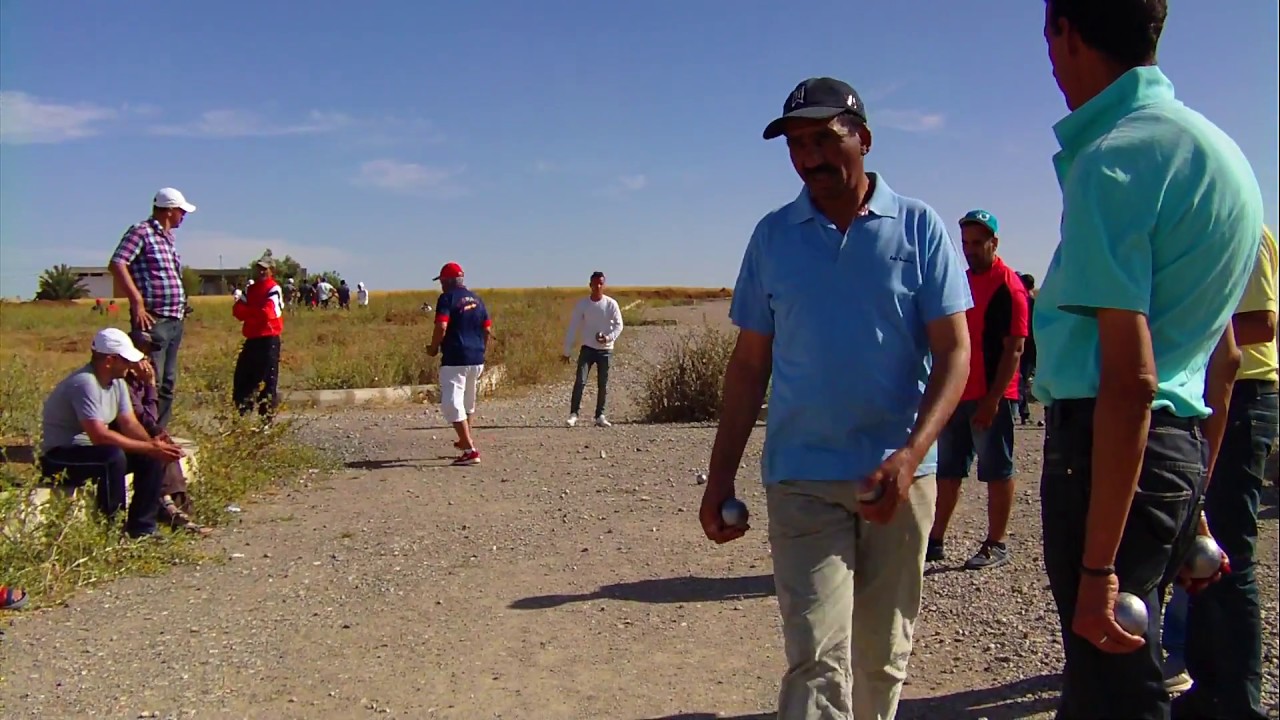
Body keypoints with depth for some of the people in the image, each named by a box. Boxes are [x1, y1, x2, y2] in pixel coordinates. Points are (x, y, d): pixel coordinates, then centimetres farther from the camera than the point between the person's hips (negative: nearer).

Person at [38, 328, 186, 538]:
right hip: (60, 458, -9)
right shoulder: (84, 383, -26)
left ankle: (142, 527, -1)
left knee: (152, 457, -7)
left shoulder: (117, 381, 3)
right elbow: (99, 435, -34)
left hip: (96, 450, 9)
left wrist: (154, 444, -22)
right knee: (114, 457, -35)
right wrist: (149, 446, -32)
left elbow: (130, 423, -1)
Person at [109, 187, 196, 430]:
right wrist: (137, 301, -21)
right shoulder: (141, 232, -7)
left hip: (174, 320, 9)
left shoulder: (167, 237, 19)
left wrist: (181, 306, 14)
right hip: (152, 319, -9)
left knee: (168, 383, 13)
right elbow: (117, 264, -18)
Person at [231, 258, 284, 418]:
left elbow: (268, 312, -19)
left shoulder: (274, 289, -7)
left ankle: (267, 417, -1)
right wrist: (256, 312, -13)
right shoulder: (251, 289, 16)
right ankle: (242, 415, 20)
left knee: (267, 381, -6)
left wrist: (247, 311, -5)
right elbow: (237, 310, 7)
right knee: (242, 378, 11)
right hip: (252, 339, 8)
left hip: (269, 340, -8)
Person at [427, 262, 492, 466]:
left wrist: (433, 349, -4)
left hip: (455, 359, -8)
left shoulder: (447, 298, -8)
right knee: (468, 402, 25)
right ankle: (467, 440, 42)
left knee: (452, 404, -6)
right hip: (477, 359, 8)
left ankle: (471, 450, -15)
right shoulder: (476, 298, 13)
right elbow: (488, 330, 12)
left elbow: (441, 327, -19)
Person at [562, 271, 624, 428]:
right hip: (587, 348, 0)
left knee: (603, 385, 4)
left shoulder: (611, 304, -5)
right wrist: (567, 351, -1)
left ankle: (600, 416, 15)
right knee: (580, 381, -12)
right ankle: (573, 414, -8)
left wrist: (609, 338, -20)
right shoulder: (582, 304, -3)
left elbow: (619, 325, -1)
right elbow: (573, 327, 0)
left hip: (605, 350, 0)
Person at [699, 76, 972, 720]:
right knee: (817, 659, -7)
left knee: (883, 656, 13)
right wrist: (720, 477, 4)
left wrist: (911, 454, -18)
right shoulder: (773, 235, 5)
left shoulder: (919, 227, 0)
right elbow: (749, 363, 8)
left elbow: (953, 351, -3)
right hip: (802, 479, 0)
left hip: (899, 474, 0)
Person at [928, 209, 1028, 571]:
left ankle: (996, 545, 12)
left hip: (991, 397, -8)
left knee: (997, 472, 3)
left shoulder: (1007, 286, -9)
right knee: (947, 470, 11)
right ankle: (935, 541, 19)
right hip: (957, 393, 8)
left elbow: (1013, 349, -14)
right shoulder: (962, 281, 14)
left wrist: (993, 399, -19)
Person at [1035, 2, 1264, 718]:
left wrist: (1099, 565, -18)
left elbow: (1129, 378, -20)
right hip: (1183, 442, 10)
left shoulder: (1109, 161, -14)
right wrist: (1194, 501, 26)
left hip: (1111, 449, -10)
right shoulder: (1219, 148, 16)